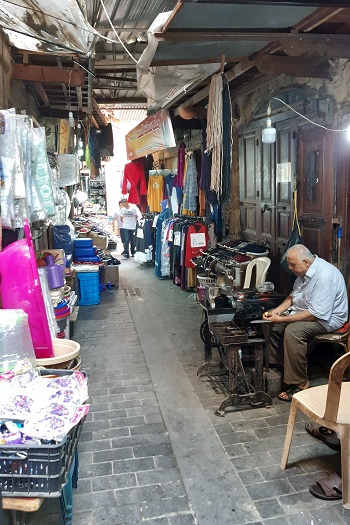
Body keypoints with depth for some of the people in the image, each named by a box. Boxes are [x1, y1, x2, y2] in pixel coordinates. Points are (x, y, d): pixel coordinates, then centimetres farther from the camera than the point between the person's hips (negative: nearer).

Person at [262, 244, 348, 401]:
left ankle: (300, 384, -19)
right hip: (304, 310, 10)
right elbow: (294, 295, 15)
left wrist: (283, 319, -29)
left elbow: (317, 314, -32)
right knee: (270, 322, 2)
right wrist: (278, 310, -3)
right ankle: (275, 364, 12)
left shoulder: (325, 276, -29)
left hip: (327, 318, -10)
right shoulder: (305, 271, 1)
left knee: (292, 331, -32)